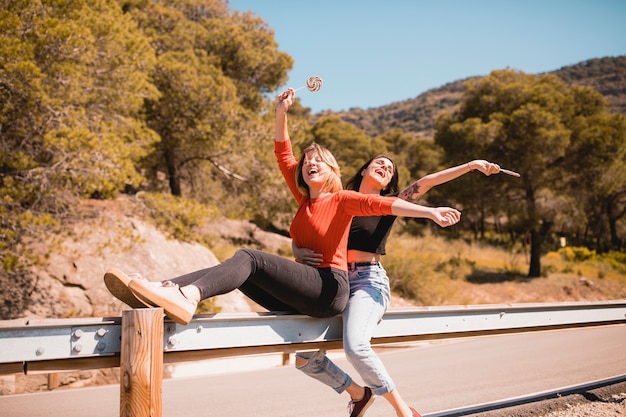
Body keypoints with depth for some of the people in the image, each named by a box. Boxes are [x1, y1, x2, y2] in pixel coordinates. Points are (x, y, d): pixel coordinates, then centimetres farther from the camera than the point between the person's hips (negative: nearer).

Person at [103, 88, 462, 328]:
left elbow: (379, 203, -14)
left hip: (330, 289, -7)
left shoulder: (341, 200, 2)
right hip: (302, 297, 7)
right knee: (239, 270, -11)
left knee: (249, 258, -25)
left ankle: (187, 296, -49)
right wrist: (282, 114, 8)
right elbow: (283, 156, 17)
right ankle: (167, 290, -31)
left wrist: (430, 212, -28)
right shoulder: (305, 198, 20)